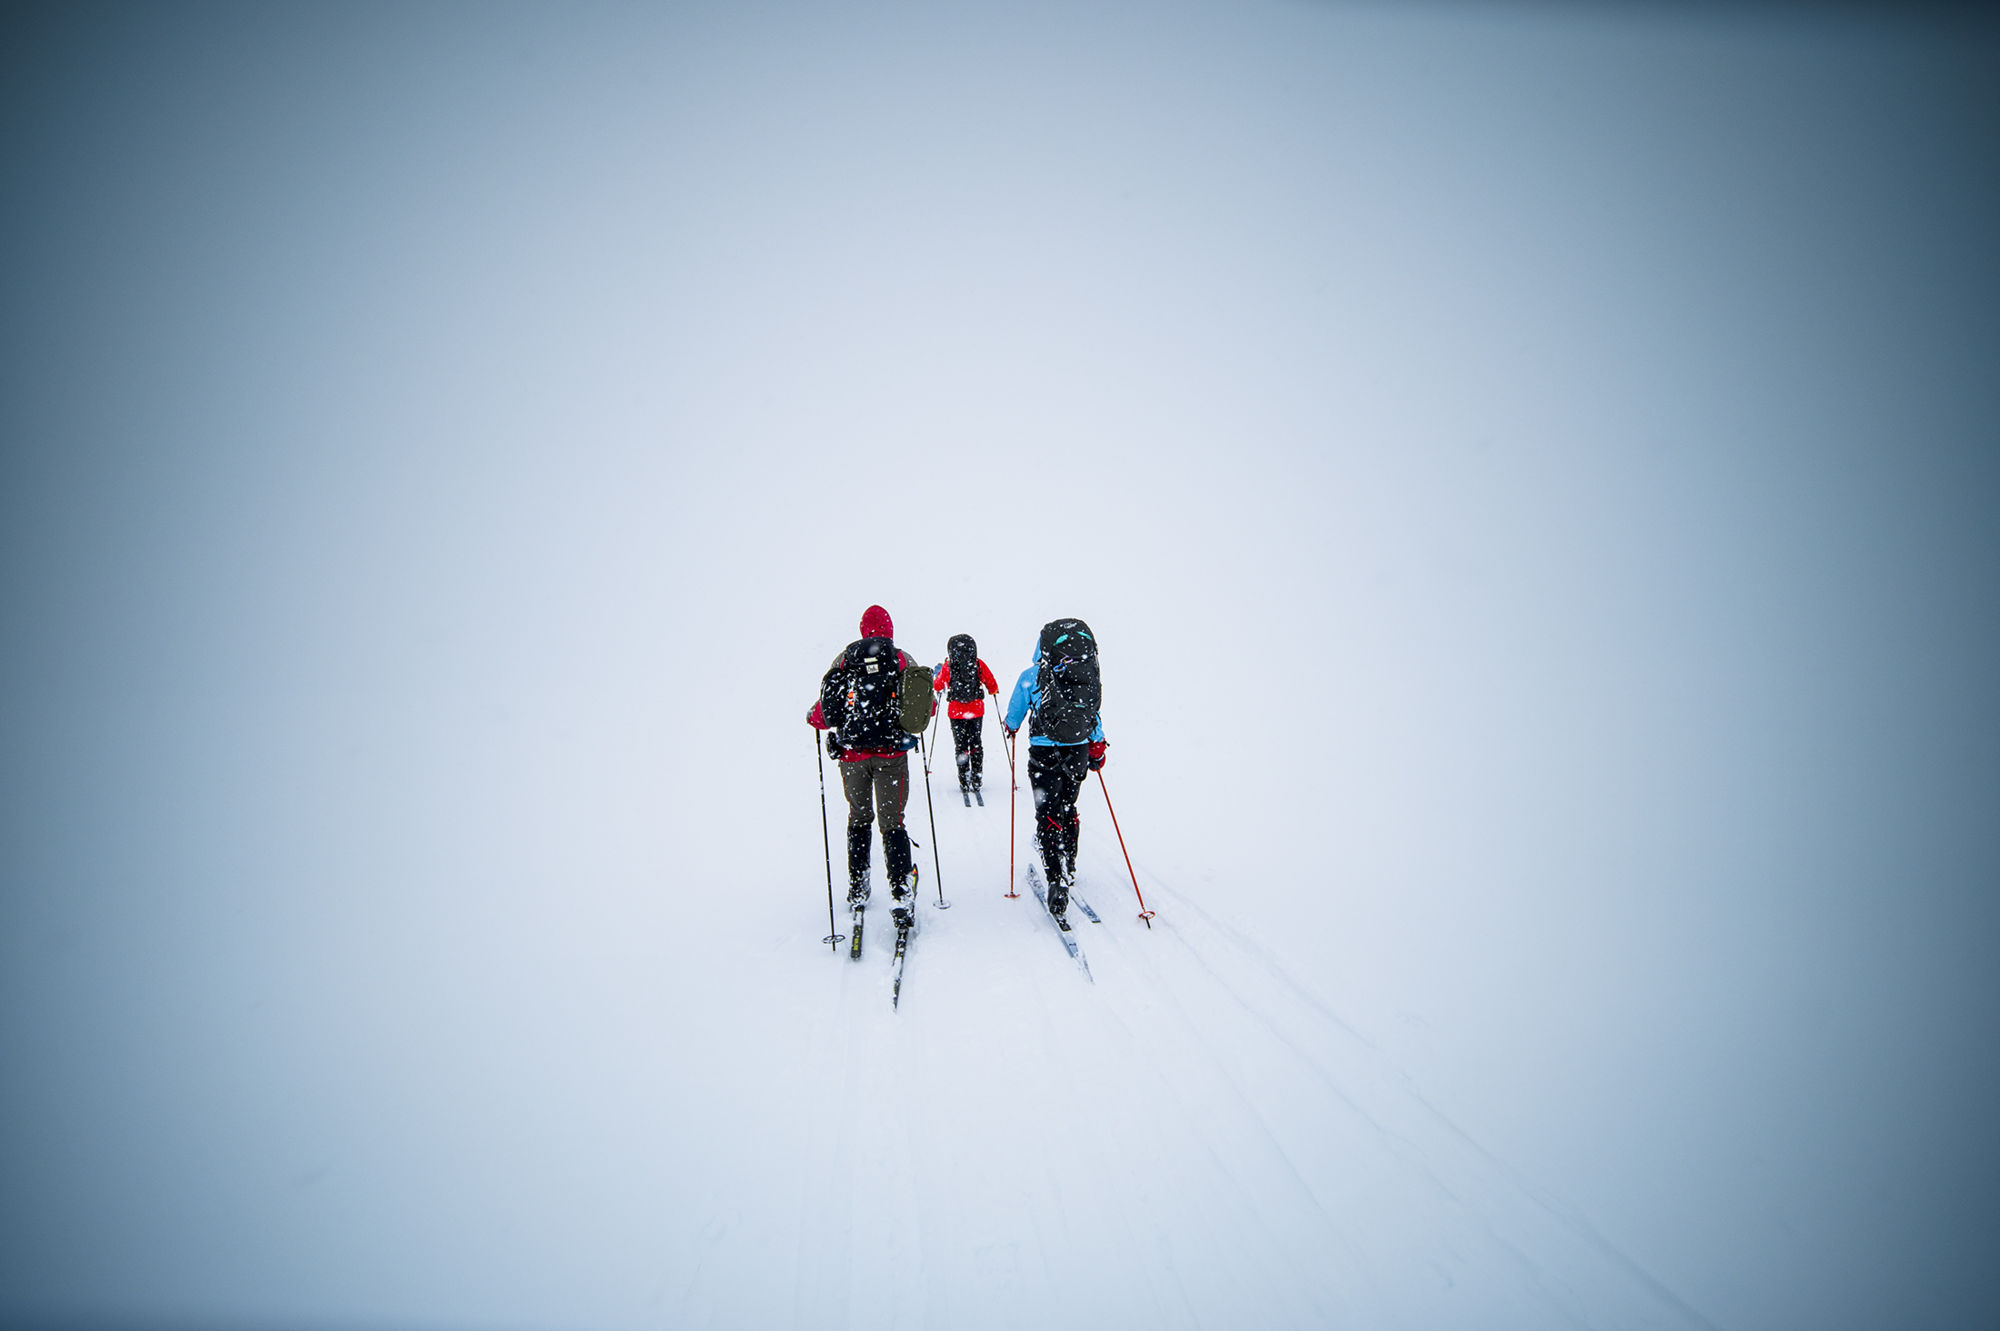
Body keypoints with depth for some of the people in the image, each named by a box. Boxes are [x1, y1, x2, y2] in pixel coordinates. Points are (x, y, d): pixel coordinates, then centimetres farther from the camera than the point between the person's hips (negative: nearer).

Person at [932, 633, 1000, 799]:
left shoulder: (948, 666, -8)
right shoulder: (978, 664, -6)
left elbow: (937, 686, 3)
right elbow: (992, 685, 1)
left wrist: (936, 673, 22)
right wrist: (994, 692, 23)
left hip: (956, 712, -1)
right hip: (976, 710, 1)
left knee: (961, 746, 7)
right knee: (976, 745, 13)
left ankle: (964, 783, 5)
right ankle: (976, 781, 13)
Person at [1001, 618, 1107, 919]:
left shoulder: (1032, 676, -7)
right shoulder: (1088, 677, 2)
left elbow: (1015, 711, 7)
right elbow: (1096, 713, 10)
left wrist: (1010, 727, 29)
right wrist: (1097, 747, 22)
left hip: (1045, 754, -4)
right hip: (1079, 752, 4)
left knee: (1048, 815, -1)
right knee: (1068, 810, 21)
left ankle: (1057, 881, -14)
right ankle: (1068, 869, 32)